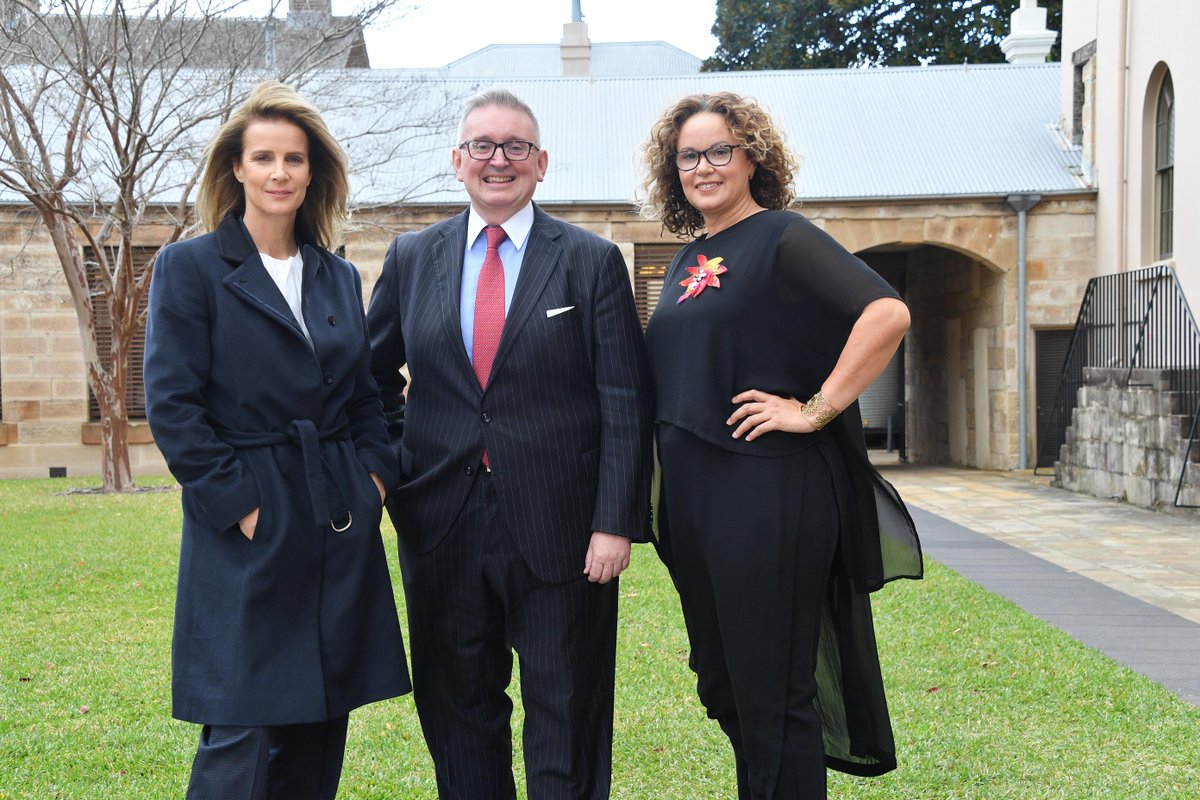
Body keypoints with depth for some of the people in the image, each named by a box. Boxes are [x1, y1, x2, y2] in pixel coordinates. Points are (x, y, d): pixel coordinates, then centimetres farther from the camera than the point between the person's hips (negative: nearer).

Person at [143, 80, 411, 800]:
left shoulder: (340, 276, 13)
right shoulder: (189, 267, -2)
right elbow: (171, 406, -8)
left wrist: (375, 472, 2)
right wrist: (235, 502, -13)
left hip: (341, 525, 5)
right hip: (250, 529, -5)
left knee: (320, 725, 10)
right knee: (242, 737, -5)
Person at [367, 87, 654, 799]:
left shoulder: (593, 261, 0)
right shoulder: (411, 257, 8)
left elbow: (627, 402, -5)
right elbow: (373, 374, 18)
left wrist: (616, 522, -12)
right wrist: (395, 462, 5)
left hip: (562, 529, -2)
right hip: (442, 524, 3)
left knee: (566, 719, 8)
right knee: (457, 716, 13)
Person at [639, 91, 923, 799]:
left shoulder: (782, 237, -8)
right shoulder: (687, 260, 16)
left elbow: (889, 314, -21)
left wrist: (815, 411, -19)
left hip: (768, 495, -8)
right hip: (691, 496, 8)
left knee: (772, 692, 0)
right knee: (724, 684, 16)